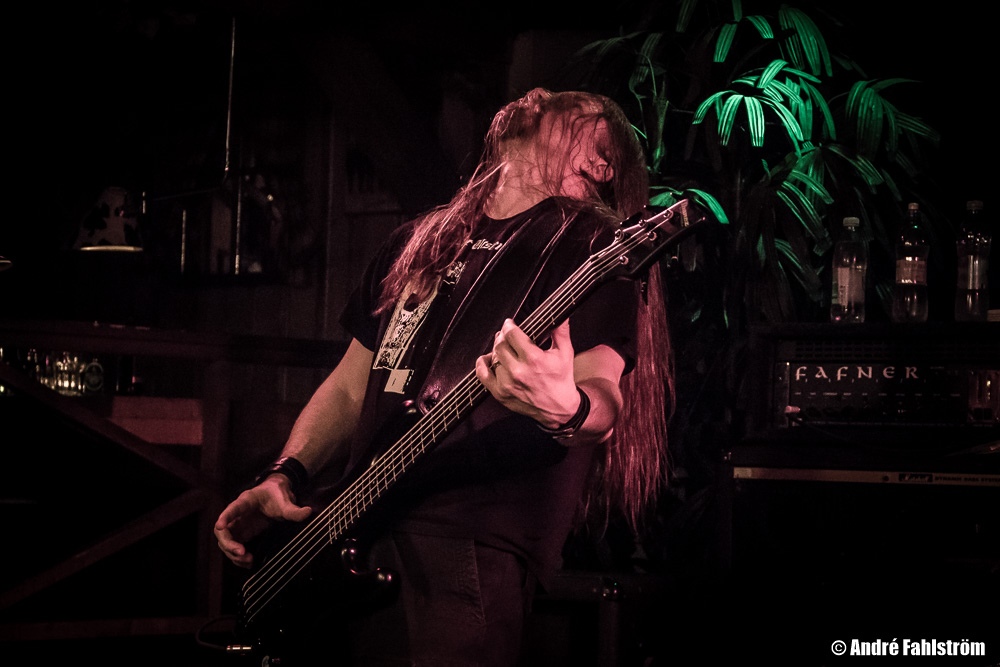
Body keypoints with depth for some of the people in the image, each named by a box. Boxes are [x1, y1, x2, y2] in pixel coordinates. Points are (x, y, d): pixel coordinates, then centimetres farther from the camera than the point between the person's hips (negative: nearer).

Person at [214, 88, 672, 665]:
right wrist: (285, 477, 10)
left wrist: (564, 409, -34)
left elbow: (606, 404, -10)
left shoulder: (589, 243, 2)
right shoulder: (416, 244, 23)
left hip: (471, 553, -6)